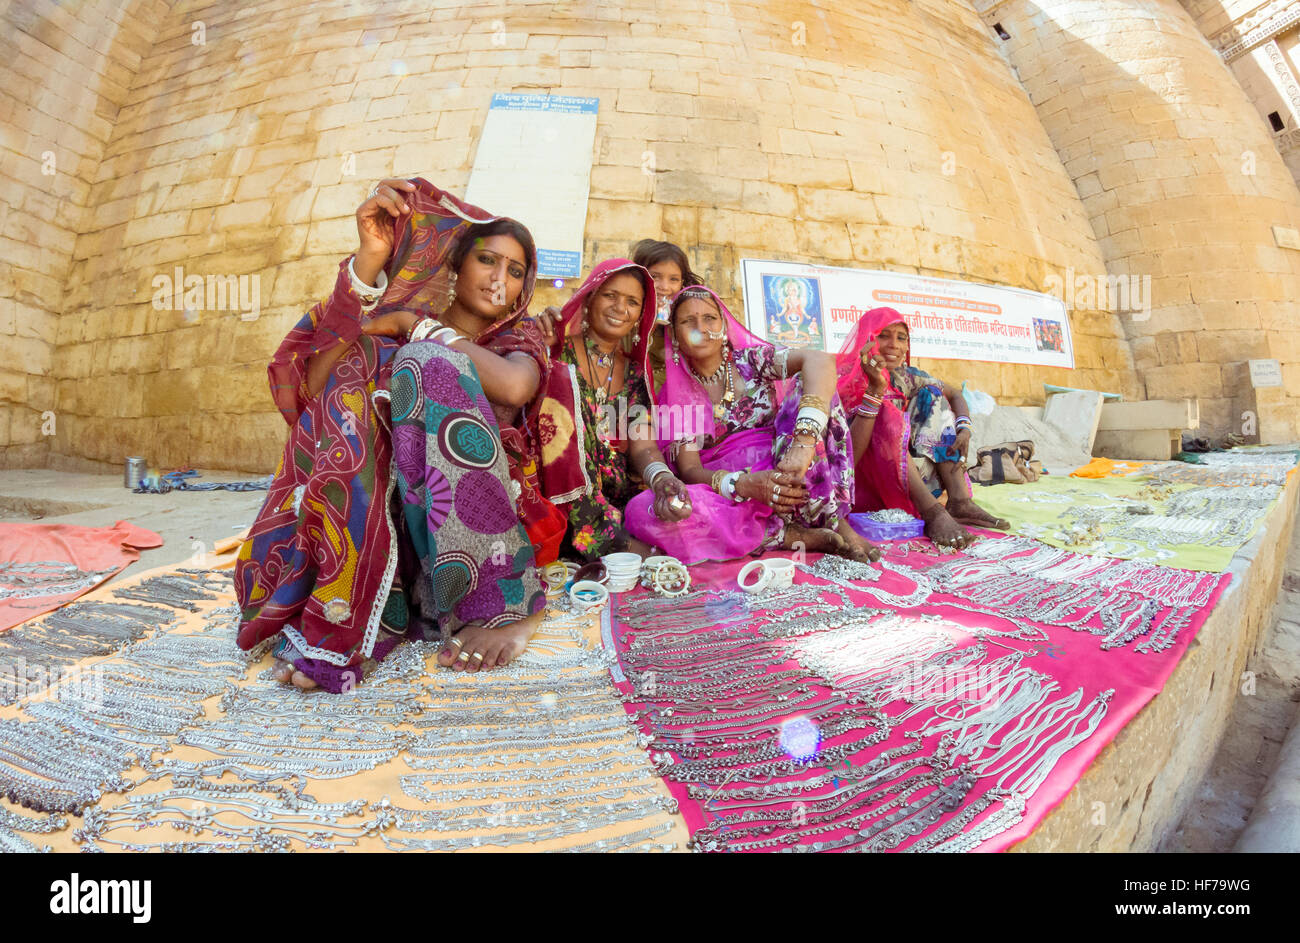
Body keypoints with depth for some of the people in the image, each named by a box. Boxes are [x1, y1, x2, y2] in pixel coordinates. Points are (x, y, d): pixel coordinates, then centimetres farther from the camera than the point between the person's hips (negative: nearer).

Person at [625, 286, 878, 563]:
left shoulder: (751, 360, 4)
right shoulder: (674, 397, 5)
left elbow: (819, 360, -17)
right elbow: (689, 470, -6)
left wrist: (803, 442, -35)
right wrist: (744, 485, -28)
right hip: (724, 497, 0)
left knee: (806, 385, -17)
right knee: (642, 510, -31)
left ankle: (834, 522, -18)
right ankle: (797, 537, -24)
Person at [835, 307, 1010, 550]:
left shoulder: (905, 376, 1)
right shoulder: (846, 380, -17)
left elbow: (954, 394, 16)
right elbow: (848, 457, -29)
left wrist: (964, 428, -7)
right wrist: (875, 389, -35)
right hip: (863, 490, -6)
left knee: (932, 393, -1)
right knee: (884, 414, -26)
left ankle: (960, 502, -13)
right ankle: (933, 513, -30)